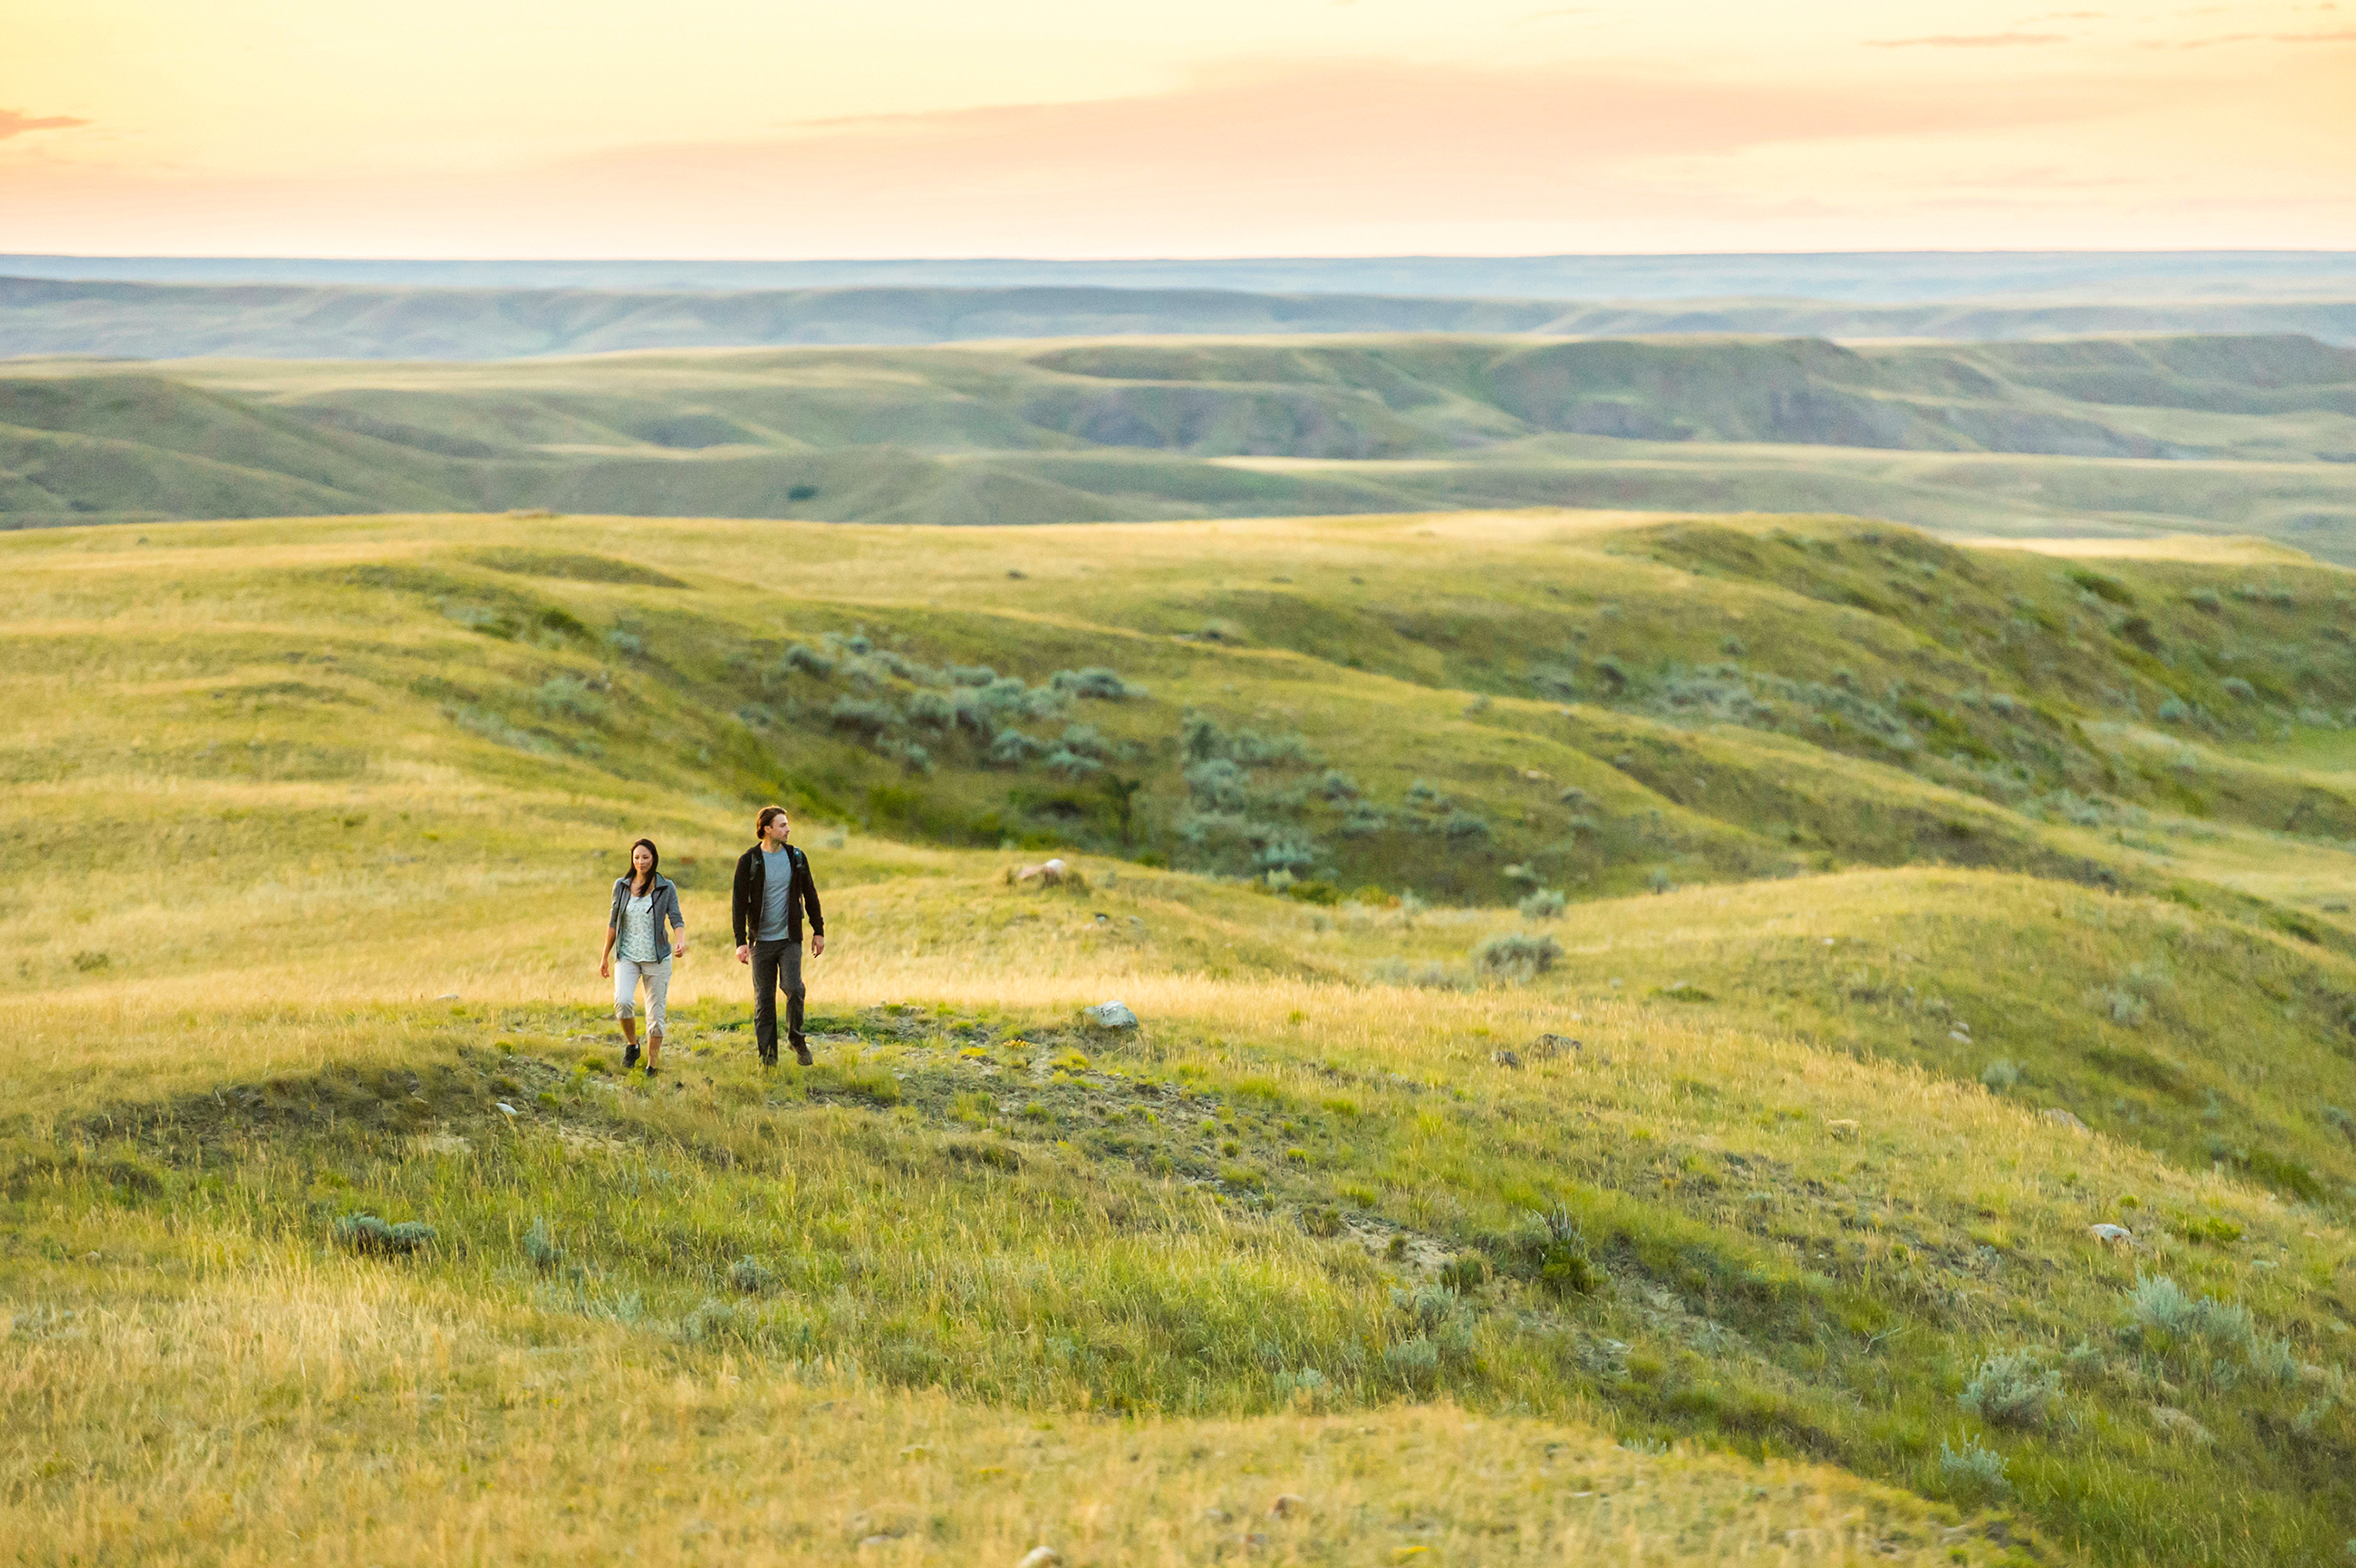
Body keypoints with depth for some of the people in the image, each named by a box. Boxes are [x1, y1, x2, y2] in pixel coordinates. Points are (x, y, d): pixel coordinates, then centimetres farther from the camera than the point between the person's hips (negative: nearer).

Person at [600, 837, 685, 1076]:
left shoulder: (666, 888, 1)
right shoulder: (622, 885, 7)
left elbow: (676, 919, -6)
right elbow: (613, 922, 13)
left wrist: (680, 941, -27)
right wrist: (605, 956, 16)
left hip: (657, 958, -1)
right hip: (627, 957, 1)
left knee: (656, 1014, 0)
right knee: (623, 1001, -23)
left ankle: (651, 1067, 11)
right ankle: (631, 1045, 2)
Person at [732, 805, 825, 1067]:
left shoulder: (796, 857, 6)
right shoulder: (749, 861, -4)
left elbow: (810, 895, 14)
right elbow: (739, 902, -4)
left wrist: (818, 931, 12)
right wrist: (741, 941, -10)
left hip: (790, 938, 1)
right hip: (761, 940, -1)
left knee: (794, 988, -15)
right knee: (764, 999, 2)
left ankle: (797, 1038, 7)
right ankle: (768, 1054, 11)